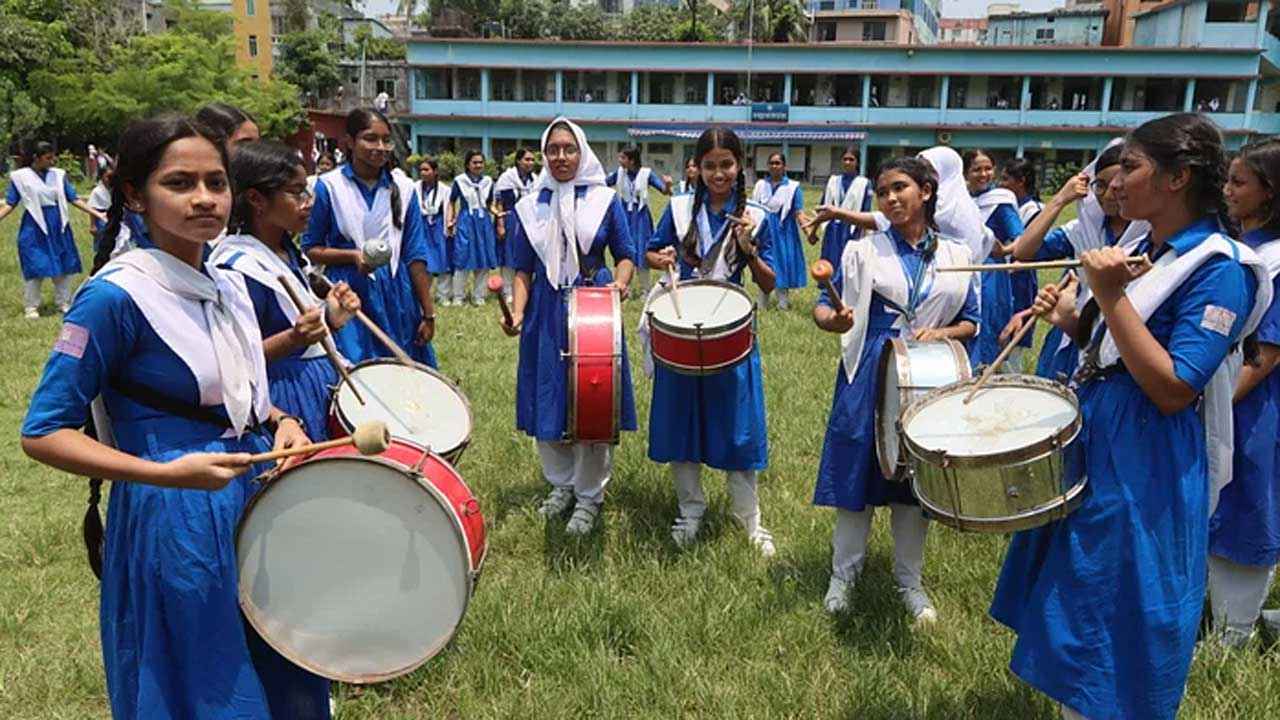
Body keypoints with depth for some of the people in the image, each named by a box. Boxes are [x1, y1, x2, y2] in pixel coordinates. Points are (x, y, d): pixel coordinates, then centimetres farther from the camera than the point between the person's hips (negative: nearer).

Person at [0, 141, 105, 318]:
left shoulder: (58, 174, 3)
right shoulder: (19, 176, -3)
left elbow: (74, 199, 6)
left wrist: (96, 214, 1)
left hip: (59, 226, 3)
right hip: (34, 228, -3)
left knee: (64, 265, 8)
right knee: (35, 267, -1)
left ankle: (64, 303, 22)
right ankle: (31, 307, 11)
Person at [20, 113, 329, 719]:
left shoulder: (225, 286, 3)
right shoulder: (115, 296, -18)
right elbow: (42, 434, -17)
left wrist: (279, 423, -2)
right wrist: (166, 473, -27)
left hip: (256, 501, 7)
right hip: (176, 527, -7)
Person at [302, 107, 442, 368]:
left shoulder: (404, 188, 5)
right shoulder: (329, 186, -2)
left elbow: (415, 256, 5)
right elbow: (310, 249, 3)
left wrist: (429, 314, 4)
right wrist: (352, 255, -15)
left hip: (397, 295, 3)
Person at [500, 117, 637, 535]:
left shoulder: (605, 200, 1)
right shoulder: (529, 207, 6)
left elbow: (625, 255, 5)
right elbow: (524, 270, 7)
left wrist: (620, 284, -16)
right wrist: (517, 312, -8)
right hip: (546, 312, 3)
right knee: (548, 402, 8)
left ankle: (589, 495, 14)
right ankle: (561, 482, 28)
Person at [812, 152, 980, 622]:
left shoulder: (956, 257, 5)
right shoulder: (863, 251, -1)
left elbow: (970, 322, 10)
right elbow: (824, 307, -1)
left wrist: (942, 333, -11)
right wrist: (833, 321, -24)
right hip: (868, 376, -2)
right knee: (857, 475, 4)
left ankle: (910, 582, 27)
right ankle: (843, 575, 22)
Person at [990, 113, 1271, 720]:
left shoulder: (1218, 270, -18)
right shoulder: (1144, 249, 7)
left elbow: (1173, 391, -25)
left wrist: (1111, 297, -28)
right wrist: (1065, 314, -2)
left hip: (1141, 470, -9)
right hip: (1088, 443, 9)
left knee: (1114, 632, 5)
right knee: (1072, 594, 22)